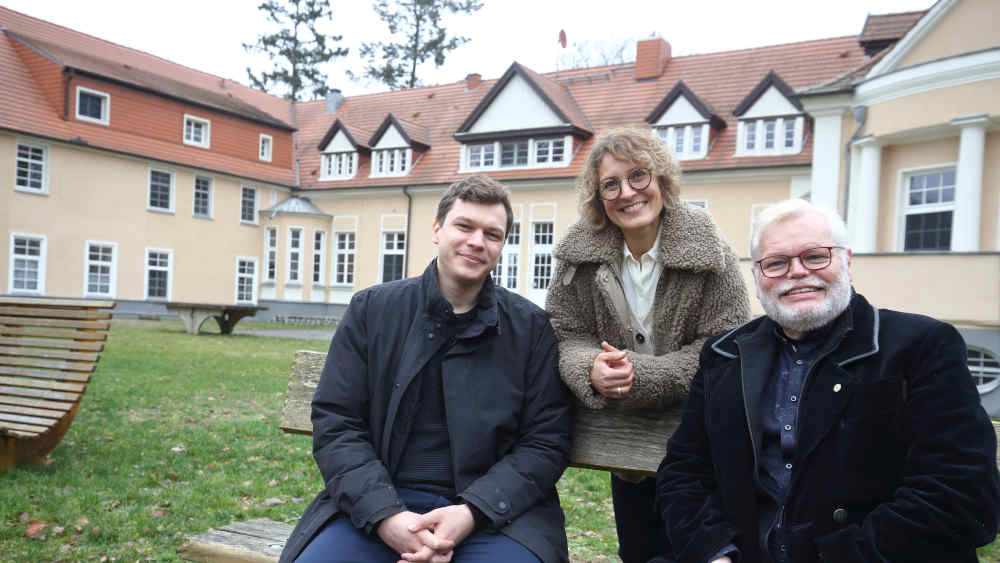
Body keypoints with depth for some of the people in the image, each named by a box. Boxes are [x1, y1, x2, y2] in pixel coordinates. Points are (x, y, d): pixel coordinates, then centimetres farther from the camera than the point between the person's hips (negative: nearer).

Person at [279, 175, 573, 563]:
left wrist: (472, 512, -14)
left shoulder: (531, 327, 3)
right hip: (376, 504, 1)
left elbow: (546, 441, 1)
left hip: (494, 510, 0)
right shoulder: (371, 310, 5)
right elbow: (335, 422, 1)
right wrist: (385, 515, -13)